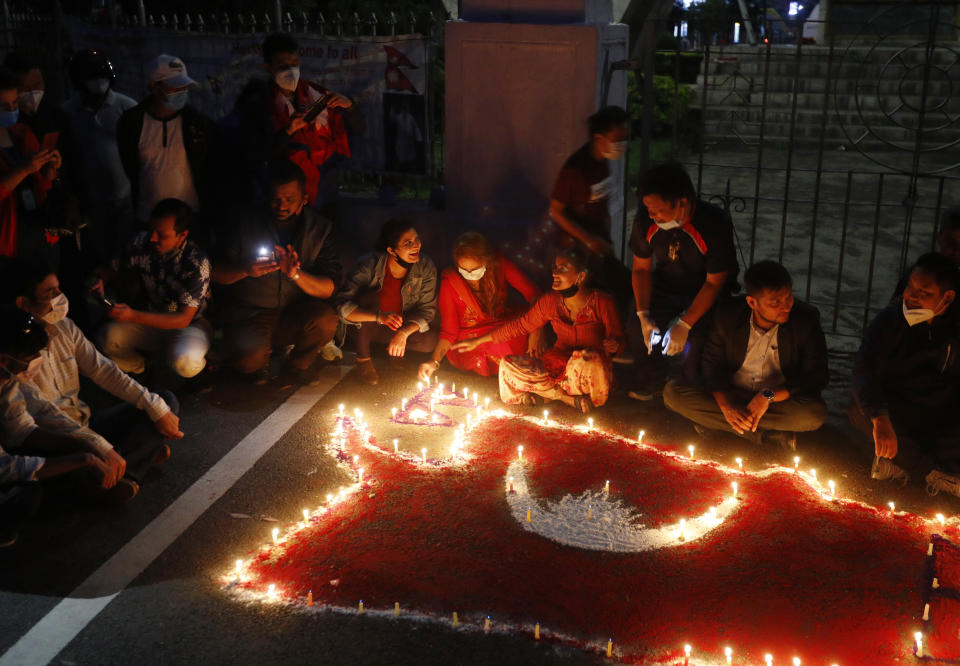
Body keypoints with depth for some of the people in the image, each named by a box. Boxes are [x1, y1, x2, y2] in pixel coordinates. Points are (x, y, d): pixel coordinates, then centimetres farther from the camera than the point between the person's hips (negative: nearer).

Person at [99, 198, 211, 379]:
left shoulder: (197, 262, -25)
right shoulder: (142, 242, -11)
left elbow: (184, 319, -27)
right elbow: (118, 270, 13)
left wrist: (133, 316, -35)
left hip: (189, 324, -4)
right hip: (150, 320, 4)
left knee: (184, 363, -37)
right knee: (107, 338, -24)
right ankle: (143, 371, 7)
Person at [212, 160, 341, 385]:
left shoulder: (319, 229, -3)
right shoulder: (248, 225, -6)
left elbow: (328, 288, -8)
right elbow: (216, 273, -2)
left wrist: (296, 274, -27)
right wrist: (246, 271, -22)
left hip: (296, 314, 2)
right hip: (250, 314, -1)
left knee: (326, 320, -30)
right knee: (249, 356, -31)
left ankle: (298, 366, 3)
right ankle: (261, 362, 10)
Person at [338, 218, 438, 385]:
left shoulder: (426, 267, -17)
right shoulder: (370, 264, -26)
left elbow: (427, 309, -13)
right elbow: (343, 307, -32)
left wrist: (404, 332, -32)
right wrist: (379, 317, -48)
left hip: (406, 326, 2)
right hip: (367, 327, -2)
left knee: (431, 340, -25)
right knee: (369, 296, -33)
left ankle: (395, 351, 8)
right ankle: (363, 358, -14)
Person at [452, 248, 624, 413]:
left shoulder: (602, 303, -12)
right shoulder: (550, 302, -1)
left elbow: (618, 340, -3)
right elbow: (520, 326, 8)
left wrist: (613, 346, -30)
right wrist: (477, 341, 10)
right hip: (559, 366, 5)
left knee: (588, 359, -41)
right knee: (509, 366, -18)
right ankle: (570, 399, -16)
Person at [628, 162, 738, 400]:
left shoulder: (715, 224, -29)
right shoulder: (646, 219, -17)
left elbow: (714, 283, -22)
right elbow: (641, 268, -3)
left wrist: (684, 325, -27)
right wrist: (643, 315, -14)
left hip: (705, 294, -4)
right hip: (666, 287, 4)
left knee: (696, 340, -26)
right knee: (637, 329, -17)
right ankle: (652, 382, 11)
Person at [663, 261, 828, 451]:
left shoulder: (805, 319, -14)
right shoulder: (728, 315, -11)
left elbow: (817, 377, -13)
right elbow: (711, 364, -5)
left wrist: (768, 395, -27)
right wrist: (726, 406, -23)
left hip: (780, 400, -1)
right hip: (730, 396, 1)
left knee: (816, 414, -35)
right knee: (672, 393, -23)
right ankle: (767, 434, -19)